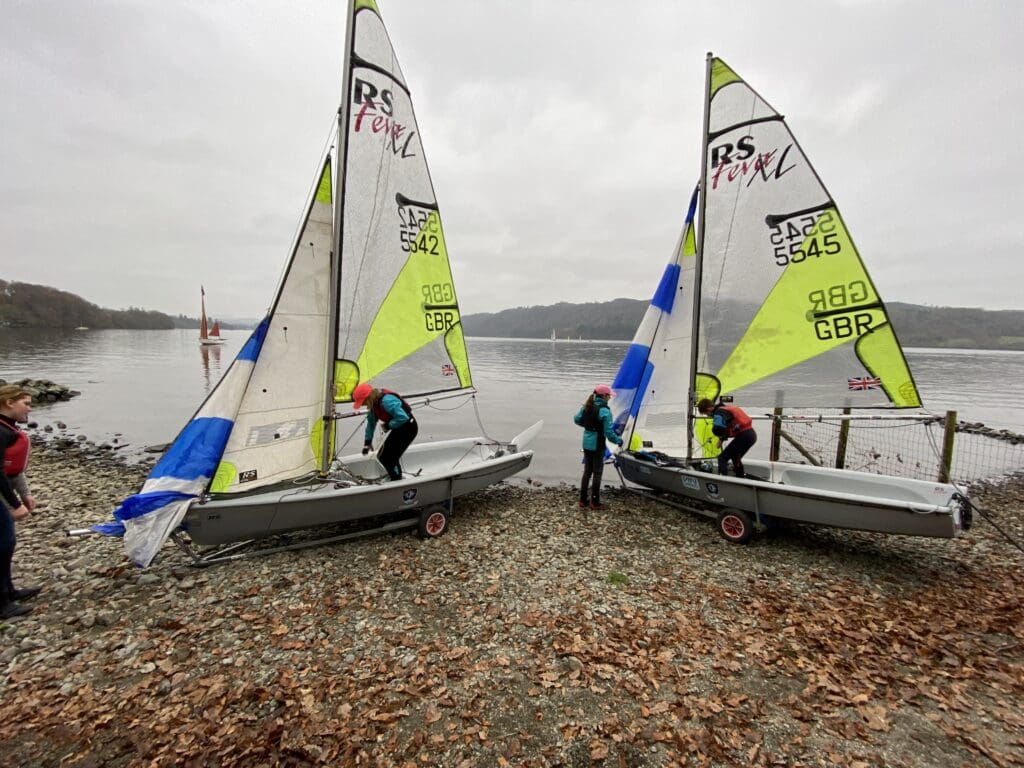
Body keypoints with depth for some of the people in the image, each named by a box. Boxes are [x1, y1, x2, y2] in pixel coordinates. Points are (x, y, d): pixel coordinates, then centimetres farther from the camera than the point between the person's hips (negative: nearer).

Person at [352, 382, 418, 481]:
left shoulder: (386, 400, -28)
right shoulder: (373, 403, 3)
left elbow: (403, 417, -33)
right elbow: (371, 423, 15)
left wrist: (388, 425, -19)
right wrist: (367, 442, 18)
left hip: (408, 428, -10)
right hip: (398, 428, 10)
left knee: (387, 459, -12)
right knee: (382, 456, 13)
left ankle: (397, 481, 5)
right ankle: (396, 478, 27)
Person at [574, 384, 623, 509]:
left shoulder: (587, 406, 2)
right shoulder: (605, 411, -18)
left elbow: (577, 419, 12)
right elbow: (609, 432, -18)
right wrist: (618, 440, -2)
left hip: (586, 443, 6)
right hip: (598, 445, -6)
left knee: (587, 471, 16)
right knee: (597, 473, 7)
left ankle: (583, 500, 22)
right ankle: (594, 502, 14)